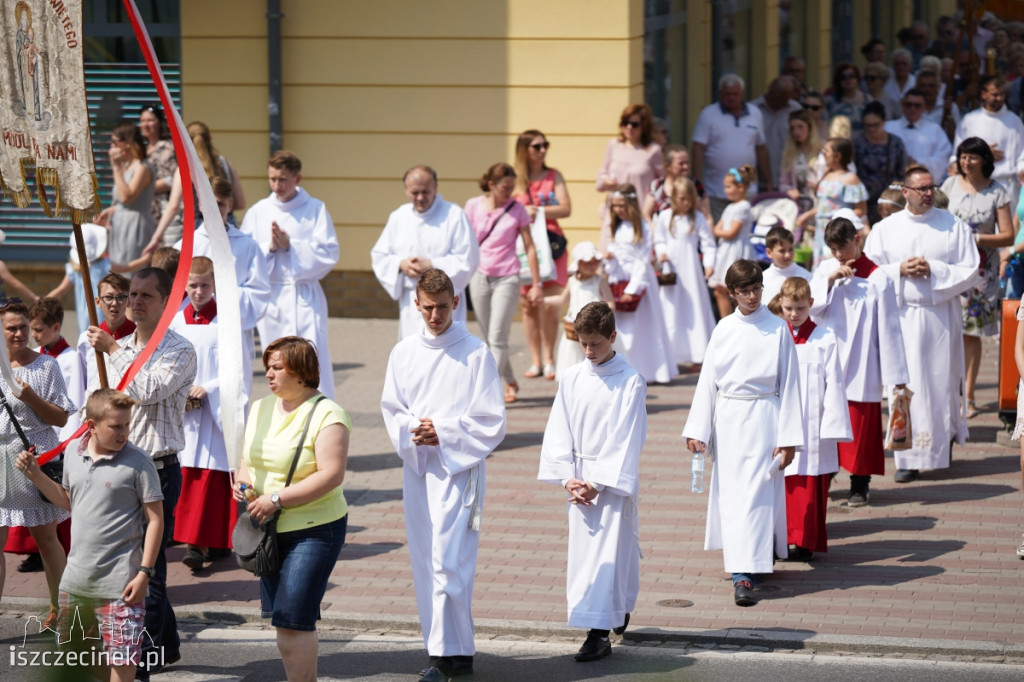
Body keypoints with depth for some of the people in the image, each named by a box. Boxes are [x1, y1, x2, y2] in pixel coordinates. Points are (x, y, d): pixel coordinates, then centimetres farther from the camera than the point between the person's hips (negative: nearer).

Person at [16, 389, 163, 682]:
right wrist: (35, 475, 9)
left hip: (119, 581, -6)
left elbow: (155, 519, -10)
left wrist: (144, 572, -14)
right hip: (77, 575, 6)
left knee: (123, 657, -4)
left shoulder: (138, 463, -12)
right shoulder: (73, 451, 4)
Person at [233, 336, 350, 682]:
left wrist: (276, 499, -23)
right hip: (270, 531, 8)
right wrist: (242, 481, -3)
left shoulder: (327, 415, -13)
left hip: (314, 530, -8)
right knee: (283, 618, 11)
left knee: (293, 619, -13)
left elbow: (331, 475, -21)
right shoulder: (261, 408, 10)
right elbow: (248, 459, 21)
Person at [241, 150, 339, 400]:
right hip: (271, 297, 3)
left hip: (305, 297, -3)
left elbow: (328, 254, -5)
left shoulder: (315, 209, 0)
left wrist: (290, 246, -13)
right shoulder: (257, 212, 8)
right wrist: (270, 248, -11)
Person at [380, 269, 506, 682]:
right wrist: (412, 429, -8)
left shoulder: (475, 354, -5)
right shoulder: (404, 353, 8)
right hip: (416, 468, 5)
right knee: (425, 565, 7)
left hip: (458, 467, -5)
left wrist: (443, 432, -14)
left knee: (448, 562, -13)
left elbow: (491, 422, -5)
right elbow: (391, 410, 13)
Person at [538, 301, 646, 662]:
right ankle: (616, 612, 26)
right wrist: (568, 478, -7)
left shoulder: (631, 382, -8)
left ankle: (600, 632, -10)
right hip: (579, 478, 5)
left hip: (614, 479, -5)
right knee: (581, 548, 9)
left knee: (608, 551, -9)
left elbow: (627, 439, -10)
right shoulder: (571, 379, 4)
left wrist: (598, 483, -14)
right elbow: (559, 432, 5)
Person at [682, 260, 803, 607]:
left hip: (762, 418, -4)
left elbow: (789, 385, -2)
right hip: (727, 418, 4)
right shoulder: (723, 330, 6)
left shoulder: (778, 330, -2)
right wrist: (697, 430, 4)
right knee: (729, 493, 5)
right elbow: (707, 381, 9)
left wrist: (788, 438, -6)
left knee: (754, 493, -9)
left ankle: (744, 576, -13)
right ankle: (745, 564, 20)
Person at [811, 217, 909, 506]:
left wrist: (895, 376, -7)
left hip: (861, 368, -4)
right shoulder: (825, 270, 5)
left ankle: (860, 483, 11)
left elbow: (888, 329, -7)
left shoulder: (877, 279, -8)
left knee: (860, 425, 1)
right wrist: (830, 280, -17)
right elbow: (811, 306, -4)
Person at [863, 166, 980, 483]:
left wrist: (933, 270, -13)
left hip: (941, 316, 0)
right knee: (905, 385, -3)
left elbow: (970, 271, -2)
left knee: (942, 382, 5)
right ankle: (910, 457, 0)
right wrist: (900, 270, -12)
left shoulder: (954, 227, 2)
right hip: (901, 316, 0)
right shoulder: (885, 229, 5)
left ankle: (945, 438, 27)